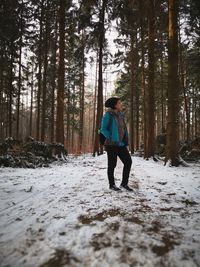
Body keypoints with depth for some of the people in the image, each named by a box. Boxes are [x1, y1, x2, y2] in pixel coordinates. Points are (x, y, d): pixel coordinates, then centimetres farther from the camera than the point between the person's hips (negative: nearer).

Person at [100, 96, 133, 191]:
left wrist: (125, 141, 9)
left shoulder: (120, 115, 10)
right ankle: (112, 185, 21)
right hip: (112, 144, -7)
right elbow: (103, 129, -11)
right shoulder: (108, 115, -10)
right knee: (112, 164, 4)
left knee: (128, 161, 2)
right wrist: (111, 138, -14)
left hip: (121, 144, 7)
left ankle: (124, 183, 15)